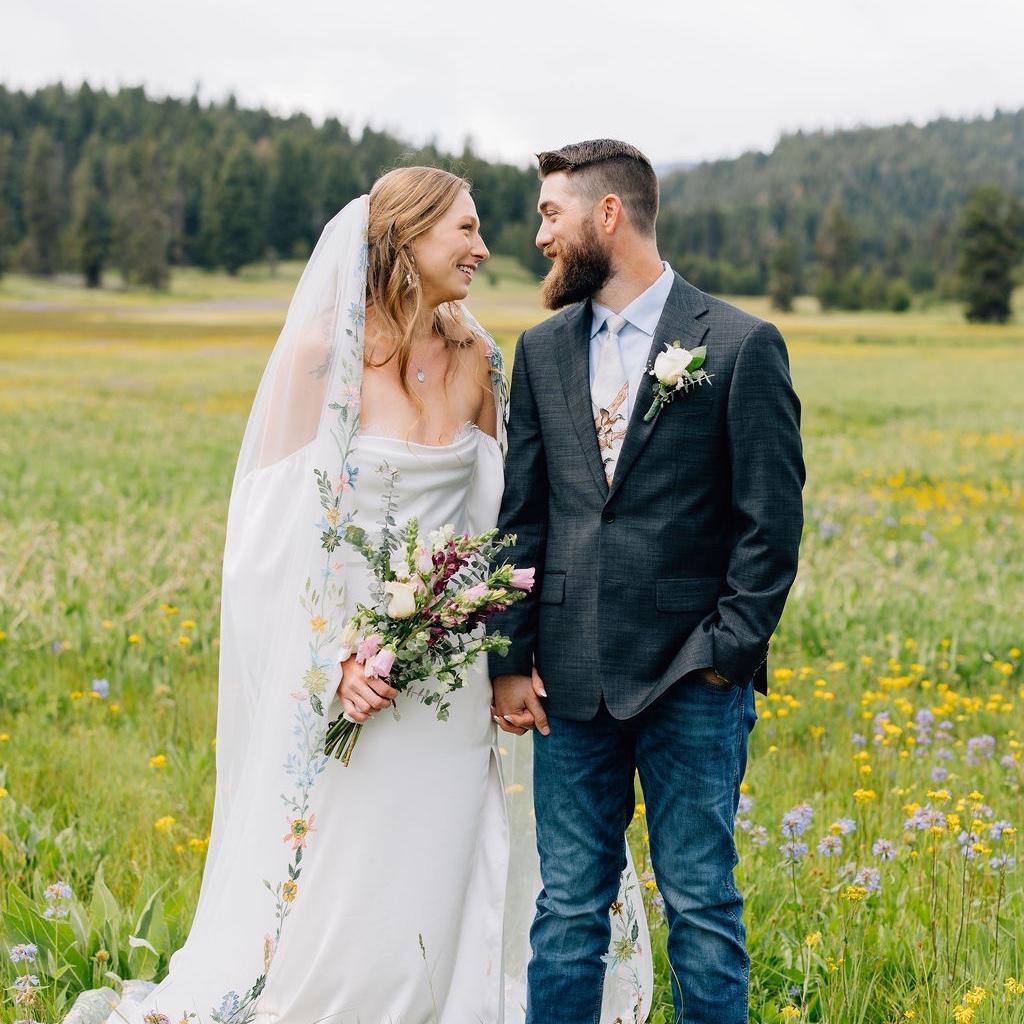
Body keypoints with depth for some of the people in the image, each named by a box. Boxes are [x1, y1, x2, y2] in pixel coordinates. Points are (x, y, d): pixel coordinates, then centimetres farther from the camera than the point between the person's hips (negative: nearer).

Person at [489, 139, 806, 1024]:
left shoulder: (741, 345, -3)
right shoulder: (542, 351, 11)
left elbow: (772, 521, -5)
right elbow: (520, 518, 11)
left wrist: (728, 654, -10)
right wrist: (511, 661, 4)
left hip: (692, 682, -4)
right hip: (573, 679, 4)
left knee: (702, 909, 4)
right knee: (567, 911, 9)